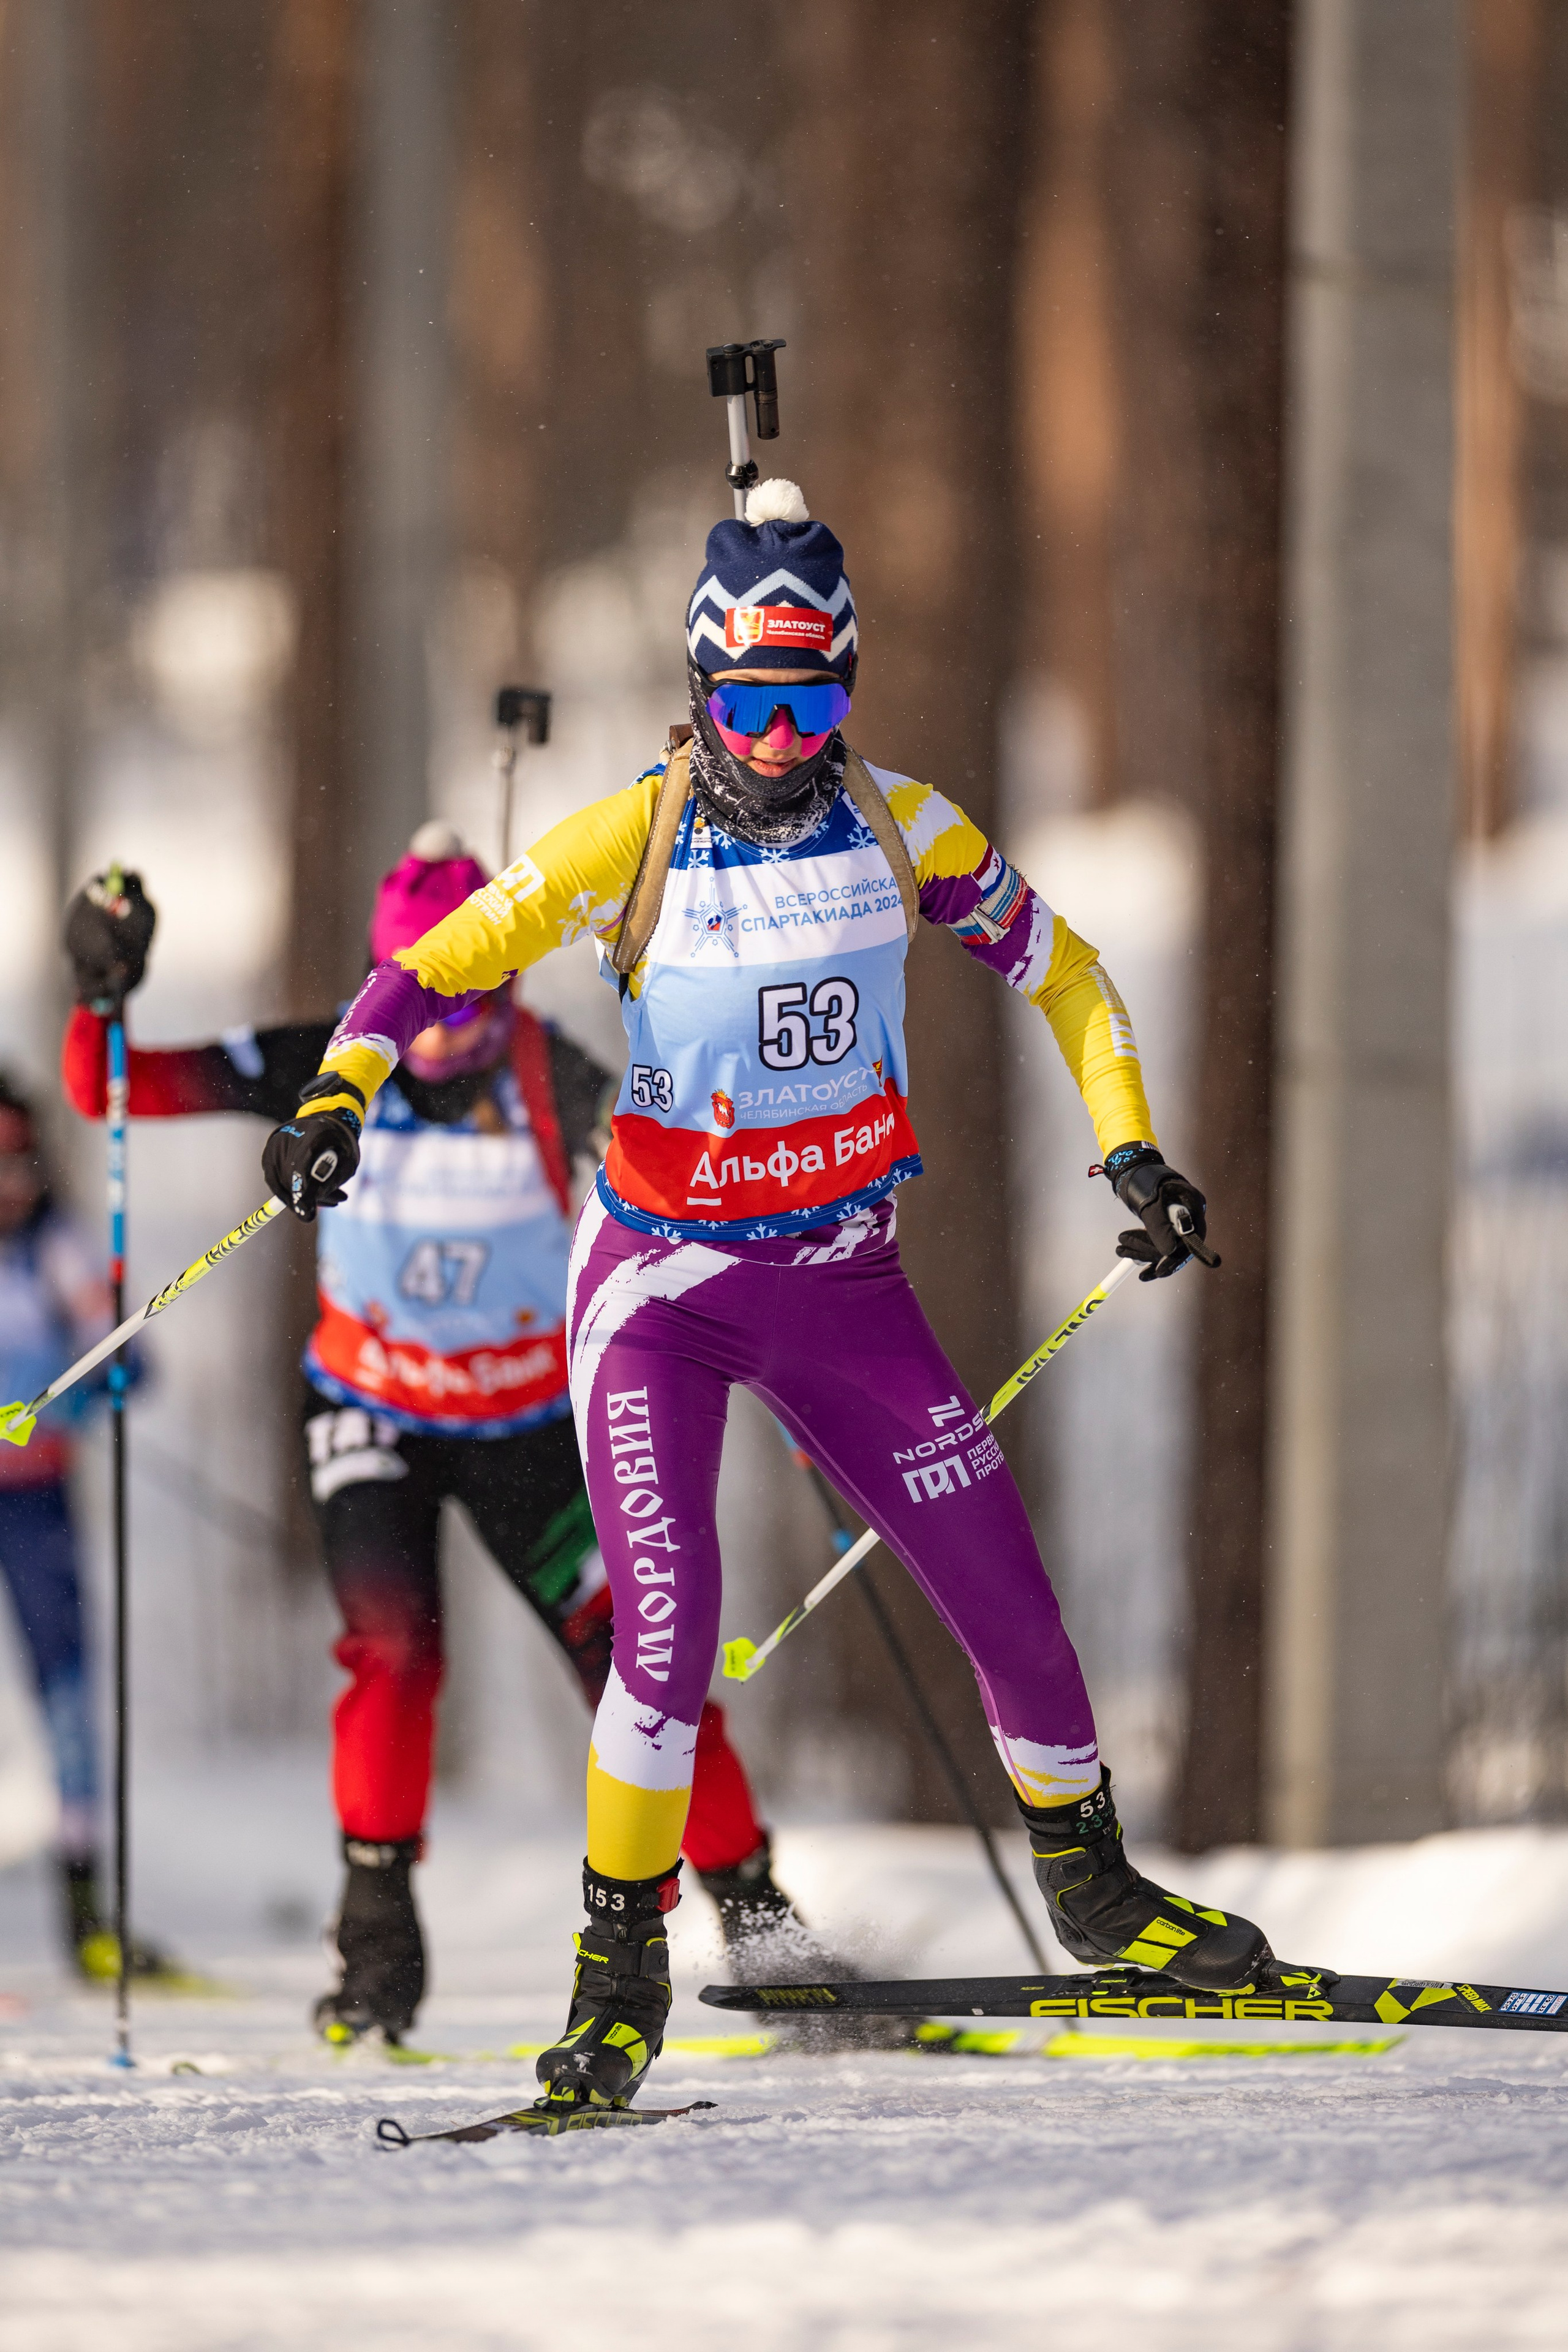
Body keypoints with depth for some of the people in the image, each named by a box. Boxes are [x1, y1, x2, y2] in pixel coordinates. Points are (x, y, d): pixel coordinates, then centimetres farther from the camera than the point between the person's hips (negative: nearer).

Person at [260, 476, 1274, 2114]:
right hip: (661, 1282, -3)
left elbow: (1060, 972, 9)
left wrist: (1131, 1149, 2)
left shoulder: (899, 826, -4)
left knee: (1005, 1593, 4)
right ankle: (621, 1968, -4)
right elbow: (435, 967, -13)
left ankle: (1091, 1888, 29)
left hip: (843, 1283, 3)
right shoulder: (632, 841, -12)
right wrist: (336, 1096, -30)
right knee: (668, 1618, -20)